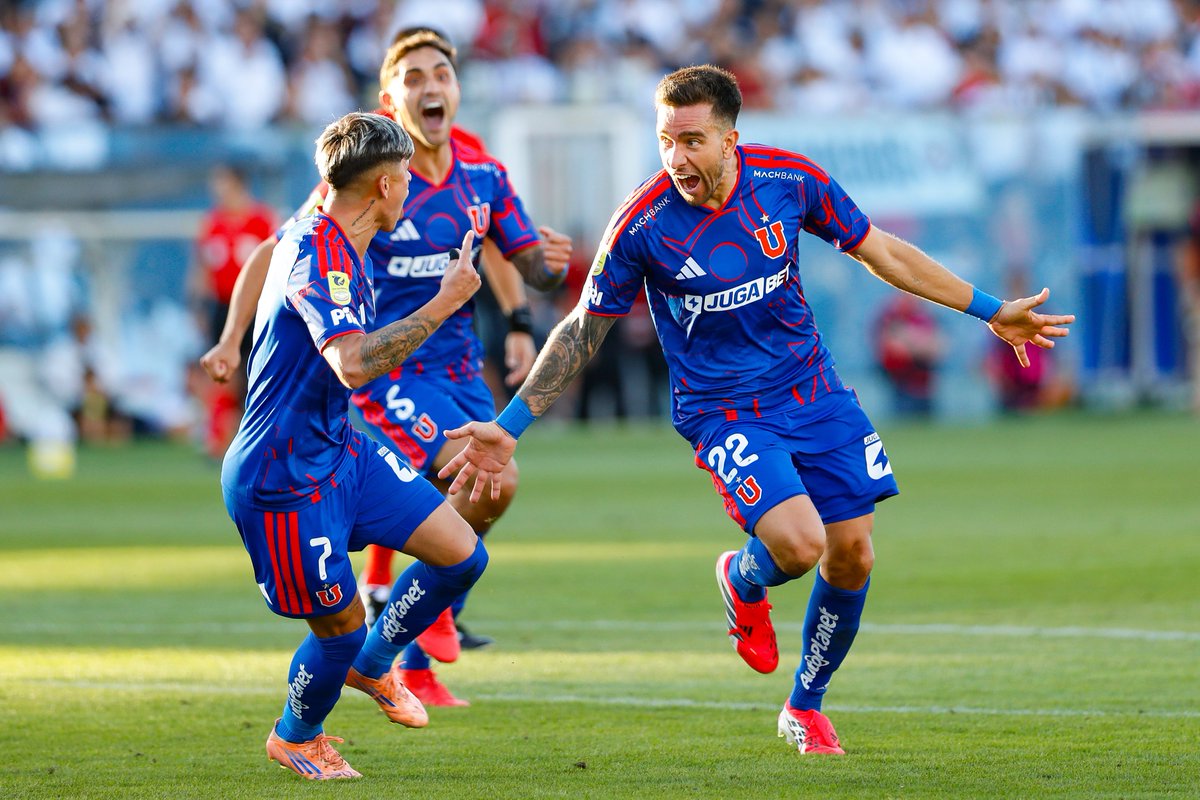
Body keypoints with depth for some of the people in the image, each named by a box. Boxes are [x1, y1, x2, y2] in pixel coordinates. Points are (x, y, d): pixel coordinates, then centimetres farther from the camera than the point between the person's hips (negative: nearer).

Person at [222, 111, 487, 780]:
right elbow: (354, 365, -40)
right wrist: (444, 303, -34)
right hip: (286, 475, -10)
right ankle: (295, 737, 31)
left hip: (341, 448, 10)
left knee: (462, 555, 3)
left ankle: (372, 666, 28)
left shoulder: (349, 251, 7)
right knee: (341, 627, 0)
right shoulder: (318, 255, -26)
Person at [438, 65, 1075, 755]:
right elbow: (582, 333, -4)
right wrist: (508, 428, -5)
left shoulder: (788, 180, -9)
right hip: (723, 410, -4)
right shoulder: (643, 223, -16)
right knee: (798, 545, -25)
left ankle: (806, 706, 25)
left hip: (815, 393, 4)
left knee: (852, 556, 0)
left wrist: (992, 312, 10)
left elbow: (883, 253, 5)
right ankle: (743, 581, 13)